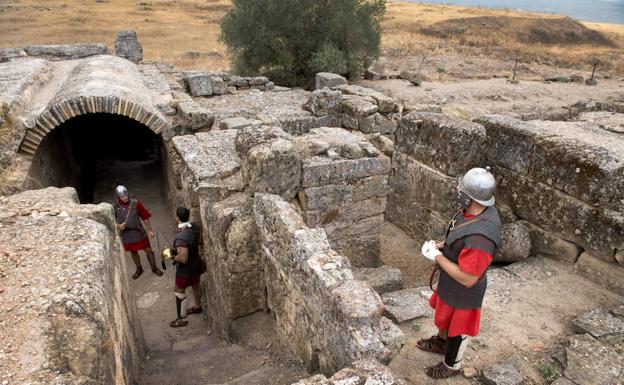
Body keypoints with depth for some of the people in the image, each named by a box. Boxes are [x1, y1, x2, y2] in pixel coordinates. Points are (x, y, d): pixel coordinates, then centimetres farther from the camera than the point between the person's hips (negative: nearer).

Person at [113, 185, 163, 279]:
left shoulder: (136, 203, -14)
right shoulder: (115, 207, -11)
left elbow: (145, 217, -8)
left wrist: (150, 230, -5)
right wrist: (118, 226, -20)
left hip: (139, 232, -1)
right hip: (127, 235, 2)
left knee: (148, 250, 7)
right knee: (133, 253, 20)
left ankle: (154, 268, 26)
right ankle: (139, 269, 42)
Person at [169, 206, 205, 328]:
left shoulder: (181, 238, -36)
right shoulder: (193, 227, -10)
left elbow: (183, 259, -33)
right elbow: (199, 241, 9)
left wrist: (173, 257, -16)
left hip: (186, 269, -8)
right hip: (196, 263, 8)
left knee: (179, 291, 10)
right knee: (195, 285, 27)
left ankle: (182, 319, 23)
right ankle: (198, 307, 50)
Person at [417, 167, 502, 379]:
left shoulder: (480, 236, -42)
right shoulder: (480, 210, -13)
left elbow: (467, 278, -33)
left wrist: (436, 256, -26)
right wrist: (441, 245, -6)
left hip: (463, 292, -8)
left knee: (457, 330, 19)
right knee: (444, 316, 32)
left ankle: (451, 365, 46)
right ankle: (440, 342, 61)